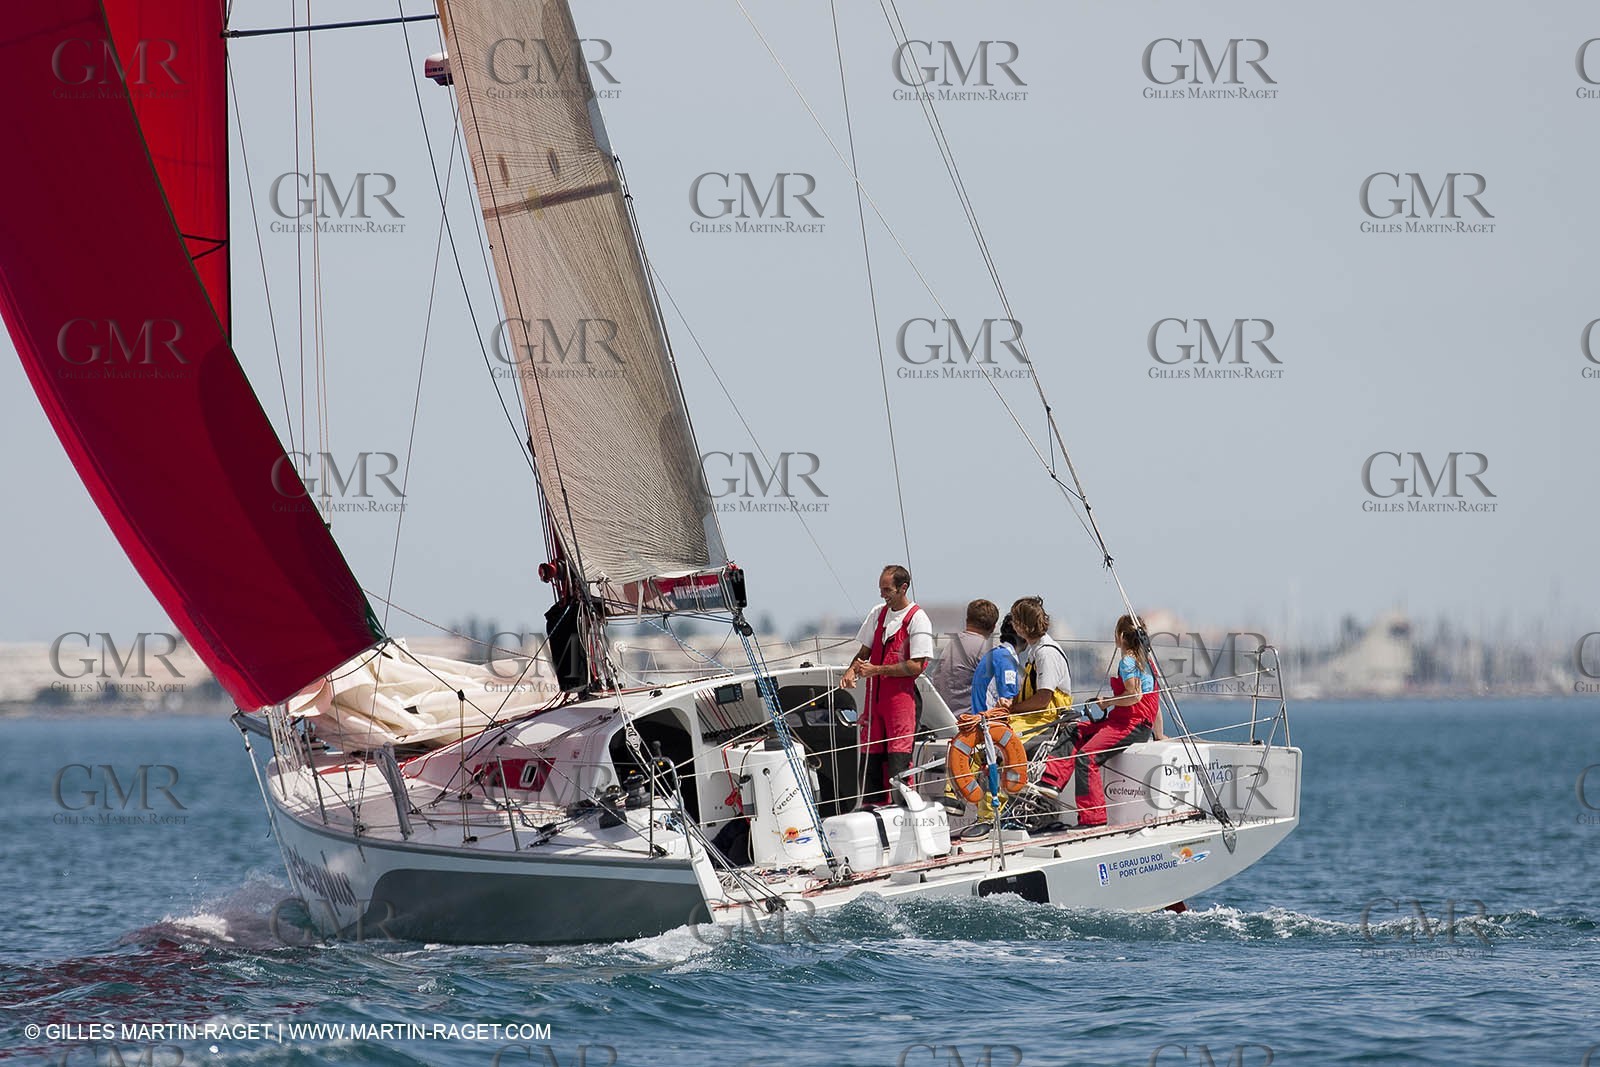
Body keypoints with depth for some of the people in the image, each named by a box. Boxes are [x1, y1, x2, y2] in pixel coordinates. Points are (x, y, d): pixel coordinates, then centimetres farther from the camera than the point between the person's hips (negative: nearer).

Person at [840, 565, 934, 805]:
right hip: (874, 696, 7)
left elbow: (916, 666, -13)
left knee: (898, 761, -11)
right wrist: (852, 671, 0)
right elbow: (865, 652, 21)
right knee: (871, 760, 7)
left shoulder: (917, 619, -7)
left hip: (901, 697, -7)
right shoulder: (877, 614, 14)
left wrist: (875, 670, -15)